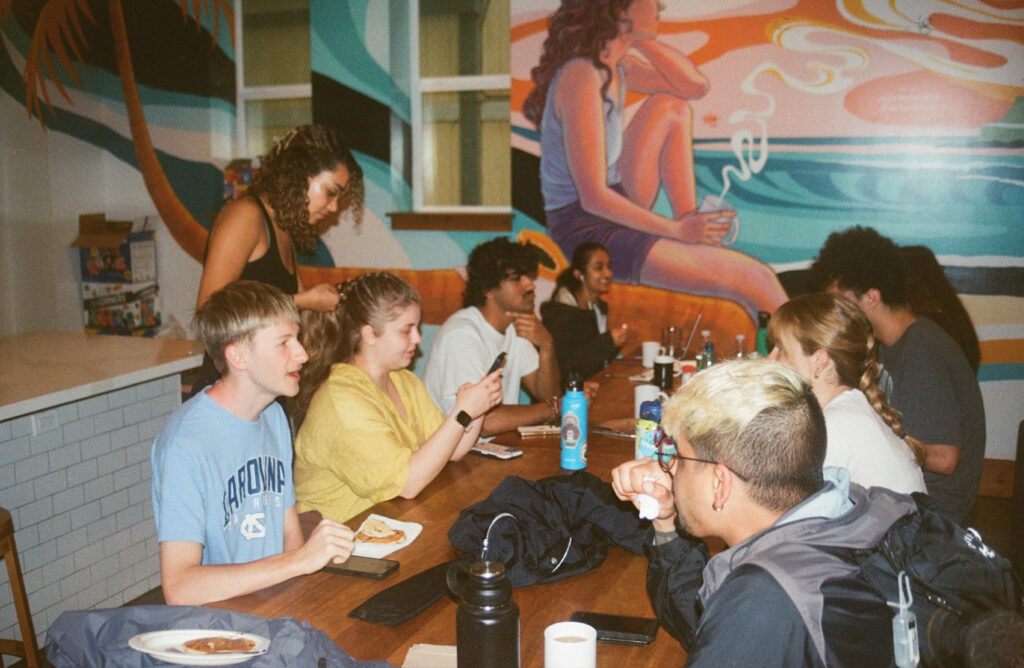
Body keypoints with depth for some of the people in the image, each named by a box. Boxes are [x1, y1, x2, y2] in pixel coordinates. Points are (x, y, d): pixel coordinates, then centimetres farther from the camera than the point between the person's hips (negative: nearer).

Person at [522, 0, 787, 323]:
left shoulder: (617, 63, 6)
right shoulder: (582, 76, -23)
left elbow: (696, 86, 12)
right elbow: (594, 197, -25)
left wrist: (641, 40, 0)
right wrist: (676, 230, -18)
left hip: (613, 209, 10)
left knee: (673, 107, 15)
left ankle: (690, 218, 7)